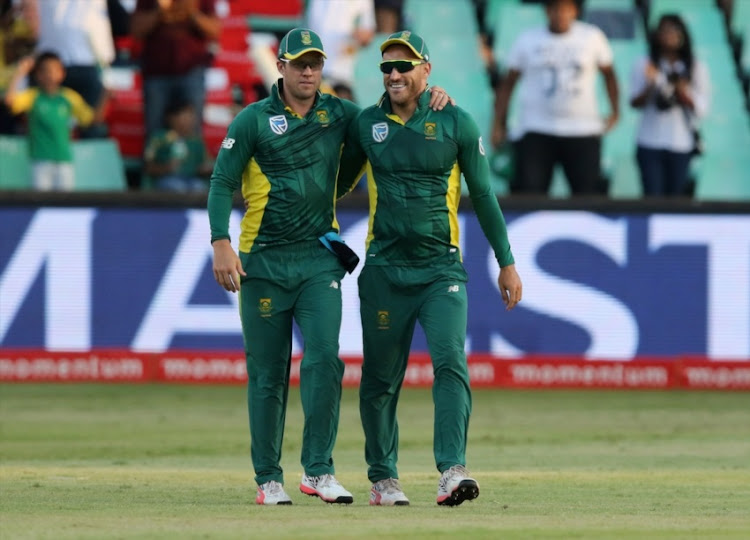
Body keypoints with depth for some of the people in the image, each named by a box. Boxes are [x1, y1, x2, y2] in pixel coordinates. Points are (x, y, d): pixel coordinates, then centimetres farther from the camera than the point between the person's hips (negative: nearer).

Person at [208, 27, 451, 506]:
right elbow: (222, 183, -3)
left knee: (324, 359, -13)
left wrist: (430, 99, -1)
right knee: (267, 374, 2)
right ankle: (269, 480, 10)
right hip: (263, 263, -2)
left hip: (319, 259, 2)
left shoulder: (340, 115, 8)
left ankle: (318, 471, -9)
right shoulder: (254, 120, -1)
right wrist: (221, 244, -16)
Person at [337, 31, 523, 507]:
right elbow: (338, 183, 19)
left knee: (450, 363, -18)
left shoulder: (456, 123, 0)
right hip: (384, 271, 2)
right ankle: (383, 479, 19)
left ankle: (452, 471, -27)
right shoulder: (366, 125, 5)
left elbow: (483, 195, 5)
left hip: (441, 270, -2)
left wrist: (507, 262, 6)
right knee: (380, 378, 6)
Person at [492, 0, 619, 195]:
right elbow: (508, 84, 10)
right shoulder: (527, 41, 4)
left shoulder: (592, 38, 3)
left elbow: (608, 73, 15)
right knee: (527, 193, -8)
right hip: (535, 130, 0)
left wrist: (615, 111, 5)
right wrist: (499, 124, 6)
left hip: (583, 131, 0)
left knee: (589, 194, 1)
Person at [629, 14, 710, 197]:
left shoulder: (696, 69, 5)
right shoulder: (643, 65, 3)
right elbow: (635, 103, 0)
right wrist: (650, 85, -18)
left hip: (681, 146, 1)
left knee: (675, 196, 2)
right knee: (653, 196, -8)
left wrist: (684, 94, -16)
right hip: (650, 145, -1)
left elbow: (702, 109, 2)